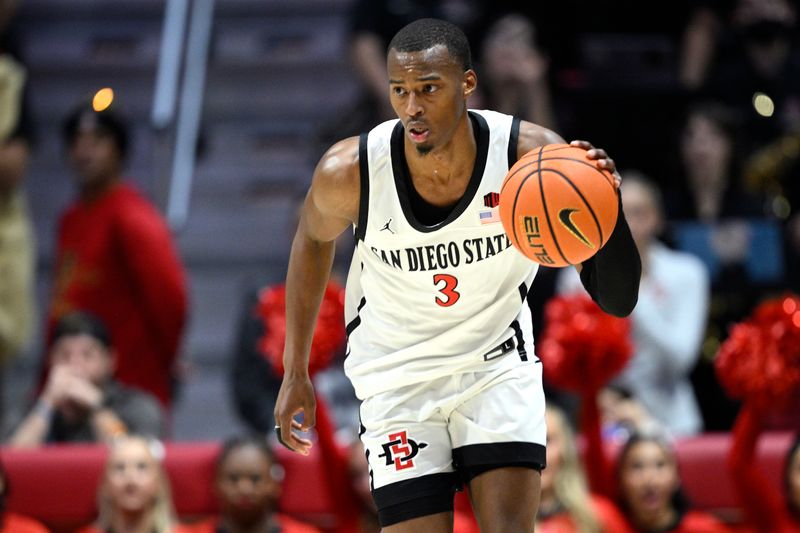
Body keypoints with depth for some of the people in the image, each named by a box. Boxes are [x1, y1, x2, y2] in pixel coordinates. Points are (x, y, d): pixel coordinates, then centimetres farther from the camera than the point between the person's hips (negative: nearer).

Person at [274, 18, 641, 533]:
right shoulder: (349, 172, -23)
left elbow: (618, 301, -23)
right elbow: (314, 240, 3)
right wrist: (295, 372, 9)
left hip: (499, 365, 0)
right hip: (397, 378, 0)